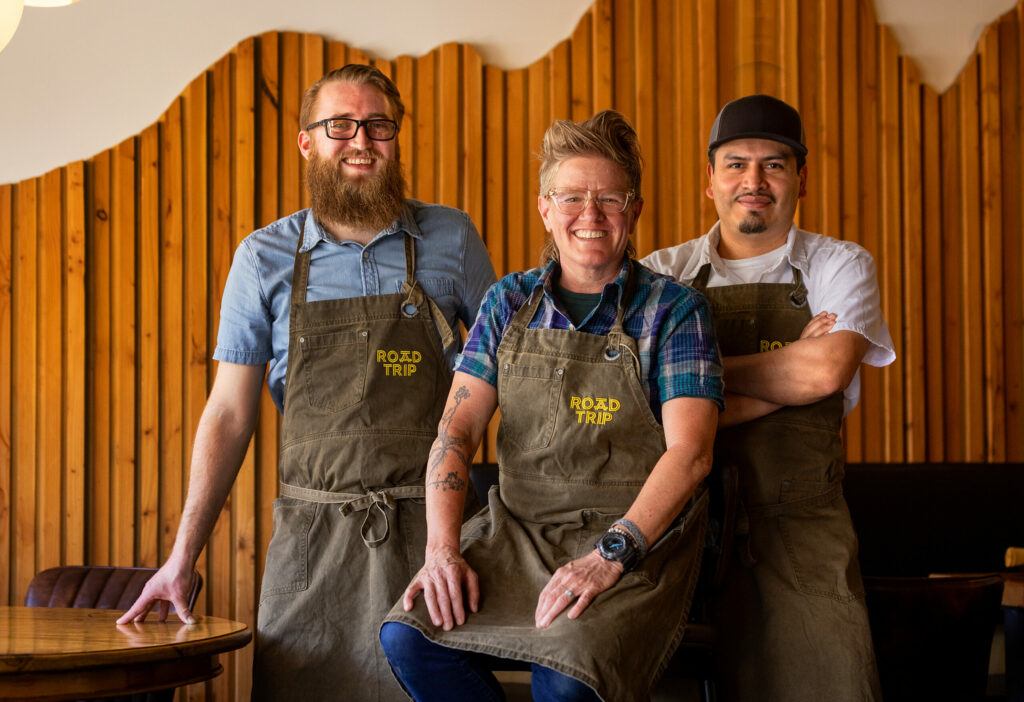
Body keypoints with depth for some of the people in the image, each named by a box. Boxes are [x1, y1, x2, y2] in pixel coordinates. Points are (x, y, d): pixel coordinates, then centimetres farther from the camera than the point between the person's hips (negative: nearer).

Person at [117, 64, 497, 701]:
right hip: (314, 531, 1)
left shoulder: (451, 238, 4)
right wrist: (183, 555, 2)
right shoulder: (265, 259, 5)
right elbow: (230, 411, 6)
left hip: (430, 529, 0)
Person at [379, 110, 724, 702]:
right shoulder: (510, 304, 11)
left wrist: (610, 554, -23)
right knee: (408, 636, -22)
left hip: (636, 537, -4)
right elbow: (458, 428, 3)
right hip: (516, 530, 4)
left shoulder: (674, 311, -1)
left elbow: (690, 451, -11)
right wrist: (443, 548, -14)